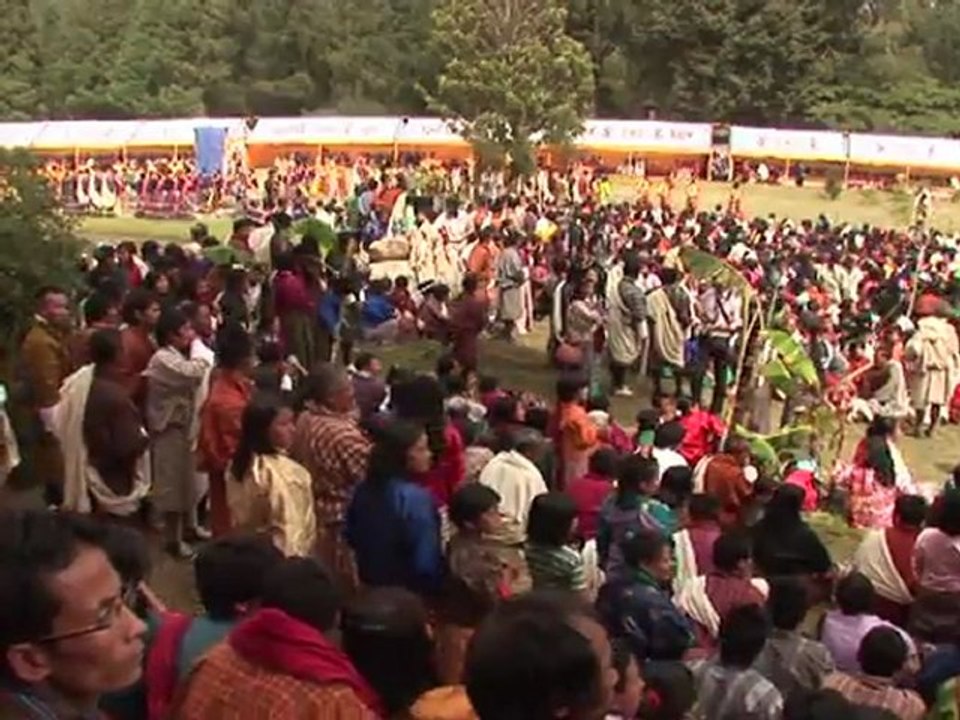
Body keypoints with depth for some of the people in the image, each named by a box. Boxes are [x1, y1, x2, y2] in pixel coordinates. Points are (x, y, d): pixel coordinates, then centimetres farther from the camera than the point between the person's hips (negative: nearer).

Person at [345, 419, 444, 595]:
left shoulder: (364, 490, -2)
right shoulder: (416, 498, -25)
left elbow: (351, 538, 10)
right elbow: (427, 562, -25)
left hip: (372, 585, 8)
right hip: (411, 589, -7)